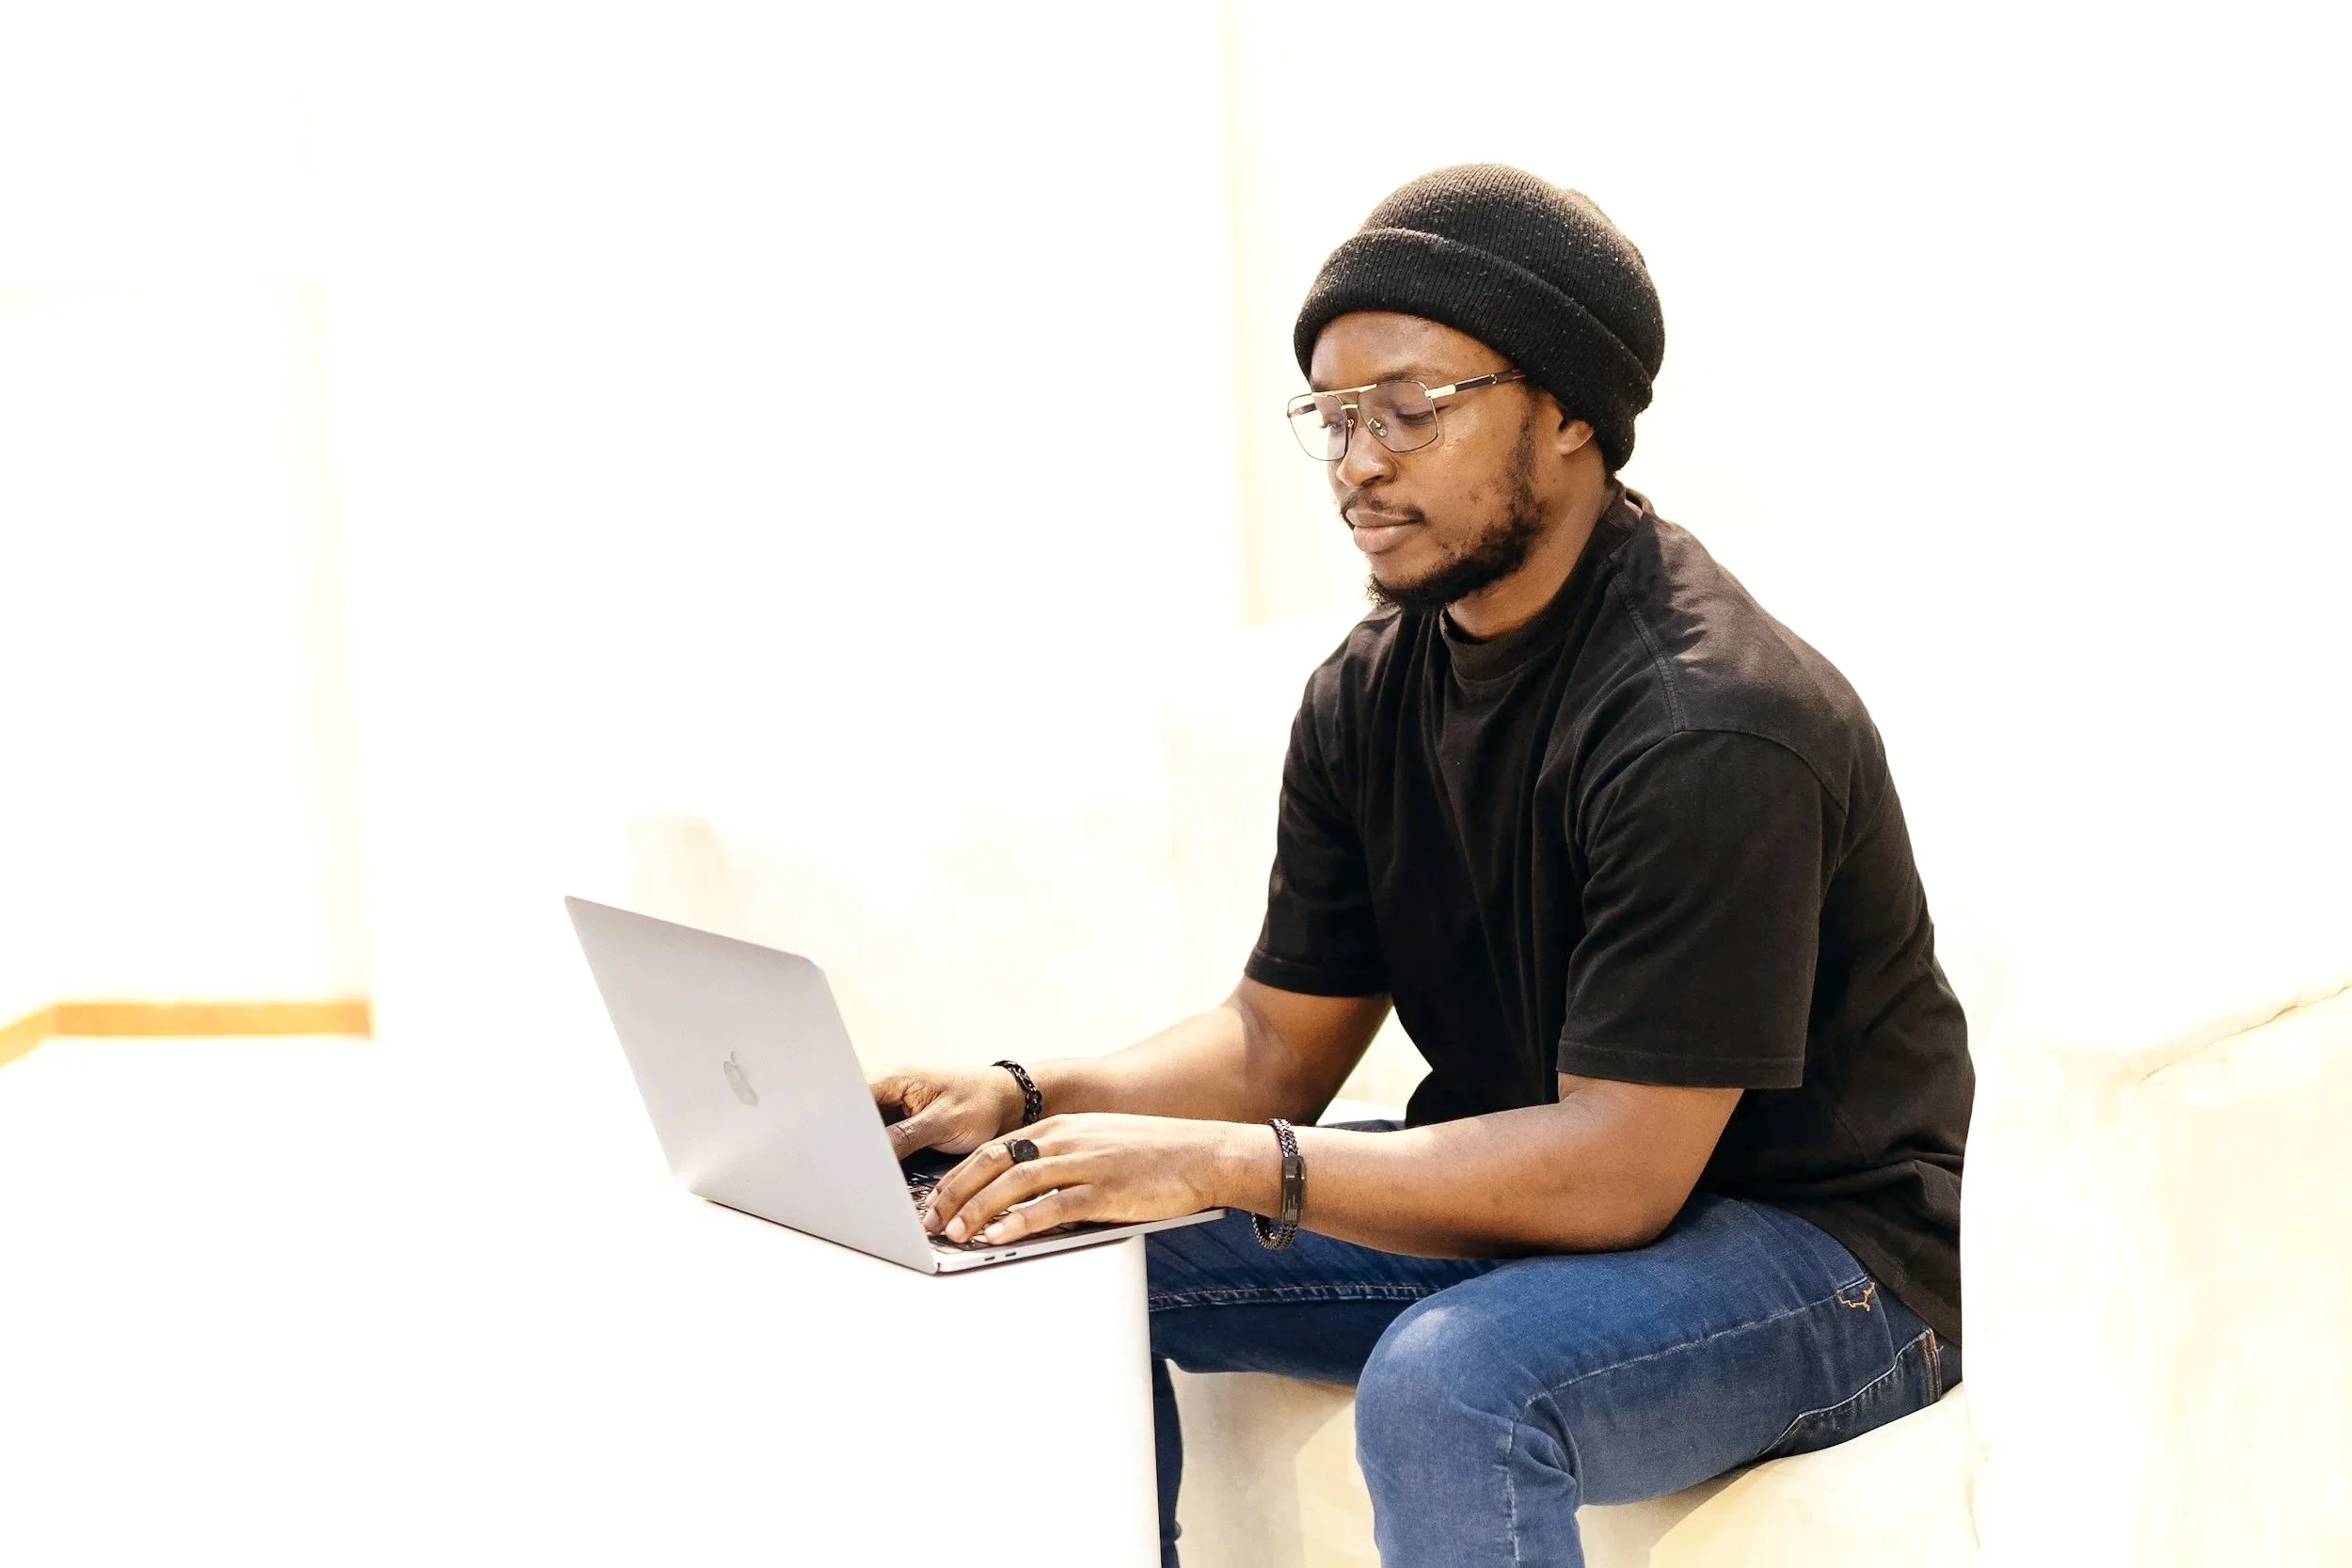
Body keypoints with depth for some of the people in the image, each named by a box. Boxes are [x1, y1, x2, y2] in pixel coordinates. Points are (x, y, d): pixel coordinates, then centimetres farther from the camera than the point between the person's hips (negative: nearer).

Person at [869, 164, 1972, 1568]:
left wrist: (1219, 1164, -34)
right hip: (1532, 1204, 8)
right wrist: (1027, 1104, -11)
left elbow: (1617, 1168, -29)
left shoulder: (1708, 723, -25)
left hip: (1821, 1253, -8)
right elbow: (1278, 1041, 8)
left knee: (1445, 1381, -36)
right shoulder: (1374, 692, 2)